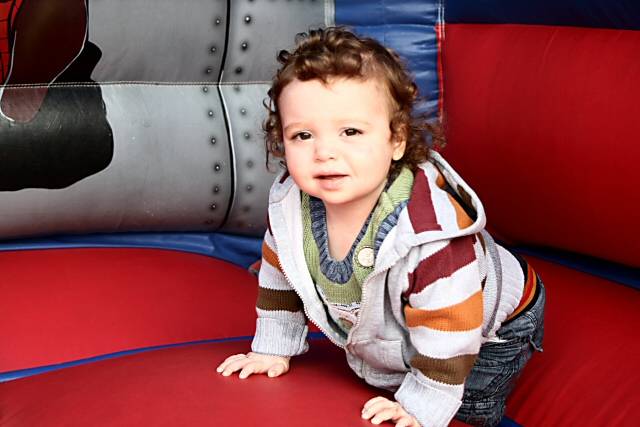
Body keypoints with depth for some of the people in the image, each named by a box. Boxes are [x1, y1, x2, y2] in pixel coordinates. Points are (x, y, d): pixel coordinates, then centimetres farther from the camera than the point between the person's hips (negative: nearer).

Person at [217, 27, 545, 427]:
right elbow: (280, 272, -3)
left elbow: (449, 327, -34)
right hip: (385, 336, 6)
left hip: (487, 330, -5)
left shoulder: (431, 229, -44)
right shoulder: (290, 202, -24)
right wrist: (273, 349, 5)